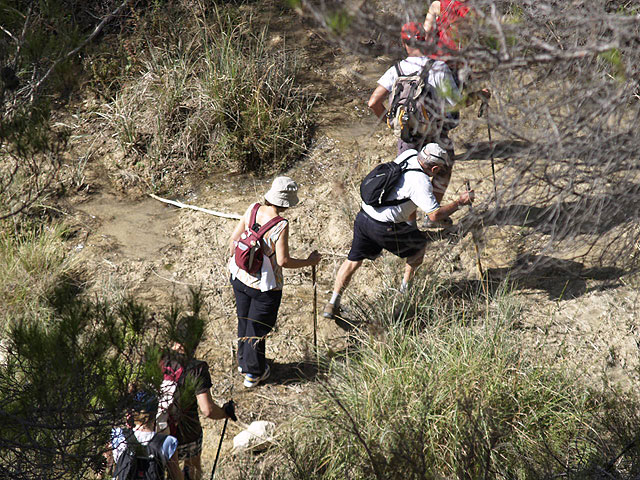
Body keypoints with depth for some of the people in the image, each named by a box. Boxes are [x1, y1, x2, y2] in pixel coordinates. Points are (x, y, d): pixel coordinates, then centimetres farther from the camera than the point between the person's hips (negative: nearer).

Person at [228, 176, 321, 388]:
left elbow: (234, 238, 0)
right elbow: (283, 261, -24)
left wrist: (232, 257, 18)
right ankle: (253, 373, 31)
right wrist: (309, 262, -9)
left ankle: (243, 362, 45)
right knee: (257, 328, 13)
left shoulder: (253, 209, -9)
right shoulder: (281, 225, -27)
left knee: (244, 320, 25)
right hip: (264, 286, -6)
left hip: (240, 276, 6)